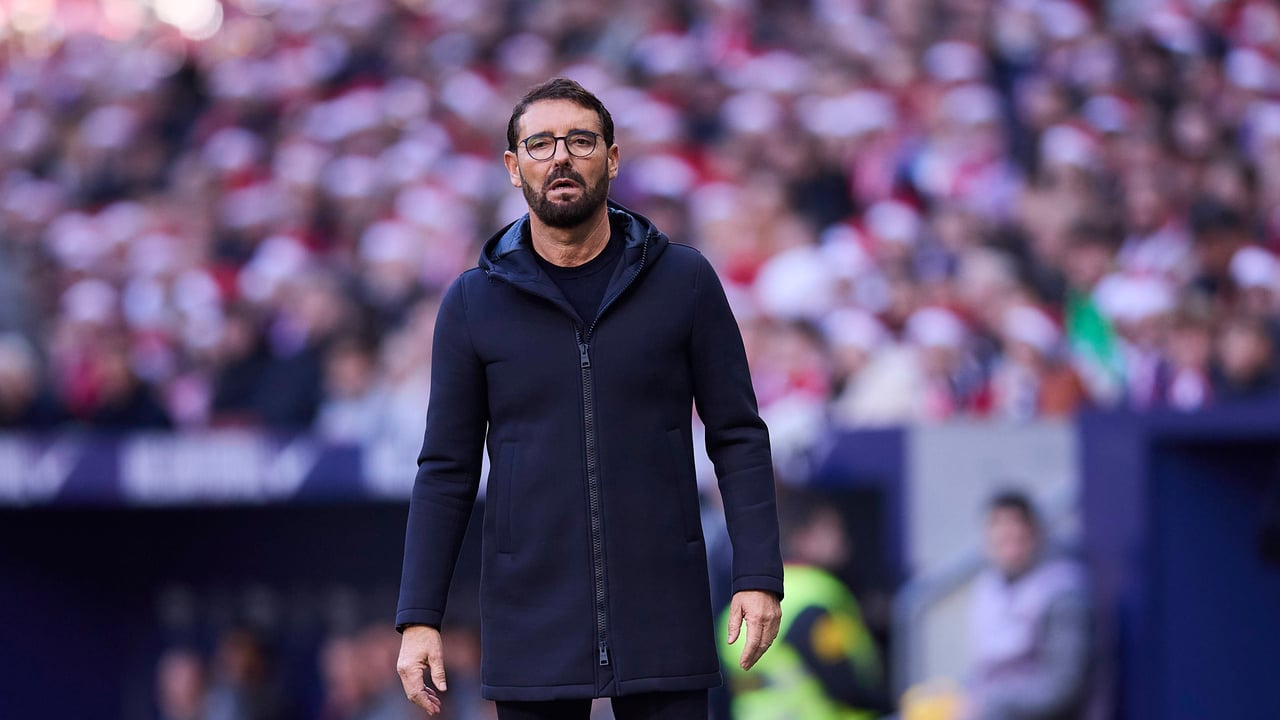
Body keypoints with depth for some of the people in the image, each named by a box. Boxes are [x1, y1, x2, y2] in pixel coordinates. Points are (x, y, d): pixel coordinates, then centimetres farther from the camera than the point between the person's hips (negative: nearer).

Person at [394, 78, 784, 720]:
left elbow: (738, 437, 3)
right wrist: (418, 617, -1)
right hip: (534, 629, 0)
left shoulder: (684, 281, 1)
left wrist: (758, 577, -6)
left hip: (662, 616, 0)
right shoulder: (473, 302, 3)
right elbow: (447, 470, 5)